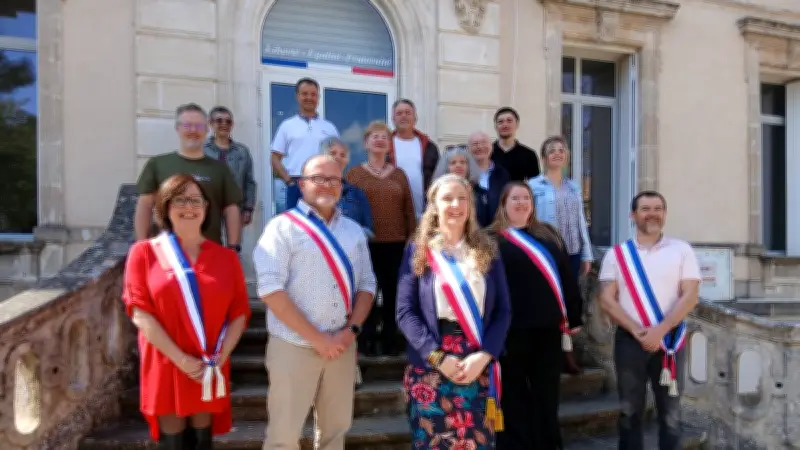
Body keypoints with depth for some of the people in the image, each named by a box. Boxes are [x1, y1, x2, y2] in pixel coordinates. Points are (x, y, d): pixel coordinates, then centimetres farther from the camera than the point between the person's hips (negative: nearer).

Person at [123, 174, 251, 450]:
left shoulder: (226, 257, 6)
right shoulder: (144, 252, -1)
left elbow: (240, 312, 4)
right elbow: (140, 313, -8)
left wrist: (220, 357, -9)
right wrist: (181, 359, -14)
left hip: (211, 370, 2)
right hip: (166, 367, -2)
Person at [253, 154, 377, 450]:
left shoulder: (353, 231, 11)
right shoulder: (283, 227, -6)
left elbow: (367, 284, 13)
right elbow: (271, 290, -14)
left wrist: (352, 329, -5)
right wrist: (317, 339, -15)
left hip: (342, 346, 5)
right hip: (294, 346, -5)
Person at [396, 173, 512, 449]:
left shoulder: (487, 251, 9)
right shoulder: (418, 251, 4)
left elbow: (503, 311, 4)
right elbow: (405, 312, -3)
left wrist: (483, 356, -10)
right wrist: (438, 357, -14)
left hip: (479, 364, 2)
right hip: (431, 366, -1)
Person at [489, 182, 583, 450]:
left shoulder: (548, 235, 14)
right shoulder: (494, 239, -1)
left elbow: (565, 277, 14)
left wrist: (574, 316, 11)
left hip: (549, 326, 5)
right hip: (513, 328, -4)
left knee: (547, 394, 14)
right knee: (515, 395, 7)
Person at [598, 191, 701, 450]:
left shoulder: (682, 250, 2)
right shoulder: (617, 254, 4)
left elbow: (690, 296, -5)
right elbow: (607, 300, -1)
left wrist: (660, 330, -16)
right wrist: (637, 331, -13)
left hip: (669, 339, 0)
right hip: (629, 339, 1)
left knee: (670, 412, 7)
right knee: (630, 411, 9)